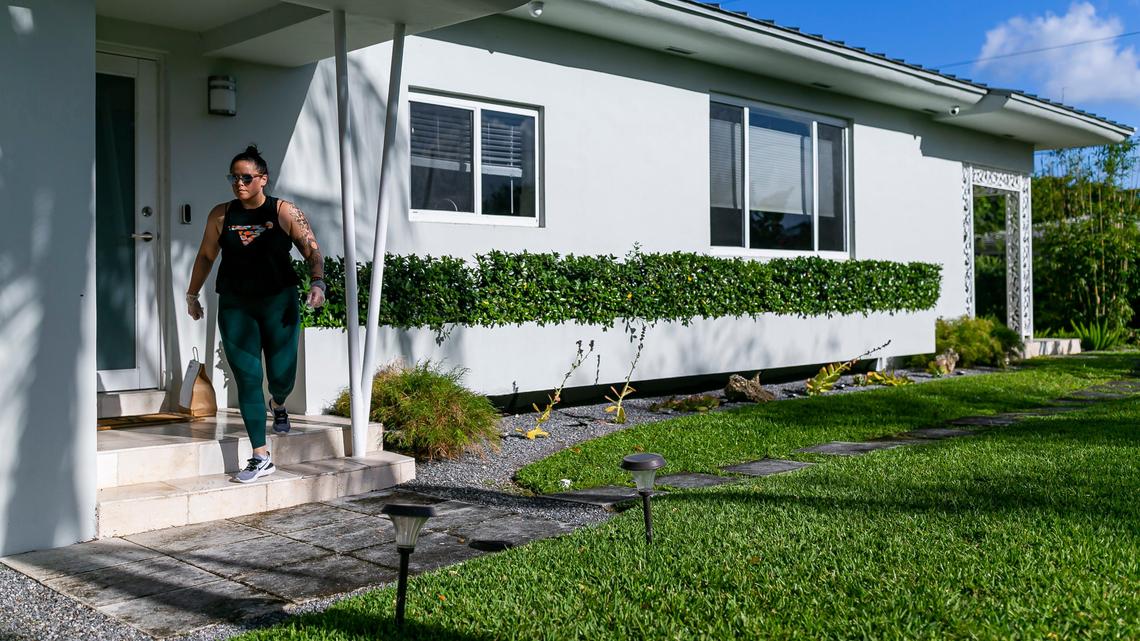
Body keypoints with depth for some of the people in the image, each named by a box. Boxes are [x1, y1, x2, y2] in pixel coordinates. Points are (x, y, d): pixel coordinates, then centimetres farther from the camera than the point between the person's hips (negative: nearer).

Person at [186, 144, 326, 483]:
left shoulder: (284, 212, -3)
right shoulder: (221, 215, 4)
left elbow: (312, 251, -5)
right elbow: (206, 256, 15)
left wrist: (317, 282, -21)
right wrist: (192, 294, 19)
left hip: (278, 302, -2)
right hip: (235, 306, 2)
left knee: (281, 377, 0)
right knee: (247, 379, -4)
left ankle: (278, 405, 41)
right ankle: (261, 458, 1)